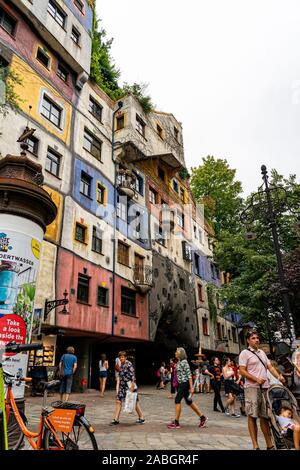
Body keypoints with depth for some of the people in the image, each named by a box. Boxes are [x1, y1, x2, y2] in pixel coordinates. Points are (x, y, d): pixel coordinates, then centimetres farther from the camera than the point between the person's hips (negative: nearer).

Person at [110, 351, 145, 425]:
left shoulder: (128, 364, -14)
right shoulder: (121, 365, 10)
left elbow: (132, 375, -19)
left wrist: (132, 385, -24)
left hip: (129, 385, -8)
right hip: (123, 386, 8)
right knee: (118, 401, 1)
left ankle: (141, 418, 16)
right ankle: (116, 419, 8)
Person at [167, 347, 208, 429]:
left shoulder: (184, 362, -14)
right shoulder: (178, 362, 12)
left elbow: (189, 374, -17)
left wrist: (191, 387, -20)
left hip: (185, 383, -9)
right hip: (181, 384, 9)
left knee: (177, 400, -7)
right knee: (189, 402, 14)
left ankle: (176, 422, 1)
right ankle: (202, 417, 24)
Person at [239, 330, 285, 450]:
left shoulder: (262, 352, 18)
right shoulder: (245, 353, -3)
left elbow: (270, 367, 14)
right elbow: (242, 371, -9)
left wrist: (279, 376, -5)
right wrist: (256, 379, -17)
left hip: (265, 387, 6)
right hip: (252, 387, -6)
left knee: (264, 416, 11)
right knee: (252, 416, -3)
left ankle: (269, 445, 18)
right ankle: (255, 446, 3)